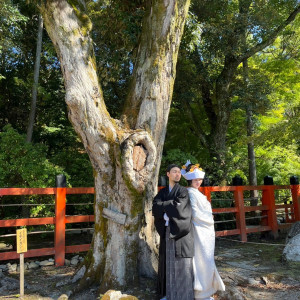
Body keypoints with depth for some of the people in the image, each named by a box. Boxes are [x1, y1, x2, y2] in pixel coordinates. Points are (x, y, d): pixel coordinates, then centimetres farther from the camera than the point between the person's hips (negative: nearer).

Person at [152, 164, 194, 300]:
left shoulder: (183, 191, -3)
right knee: (167, 262, 11)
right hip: (167, 232, 4)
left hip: (180, 232, -4)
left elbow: (178, 208, -19)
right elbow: (155, 208, -5)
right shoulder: (162, 192, 10)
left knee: (181, 264, 0)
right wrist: (169, 212, -18)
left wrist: (163, 205, -7)